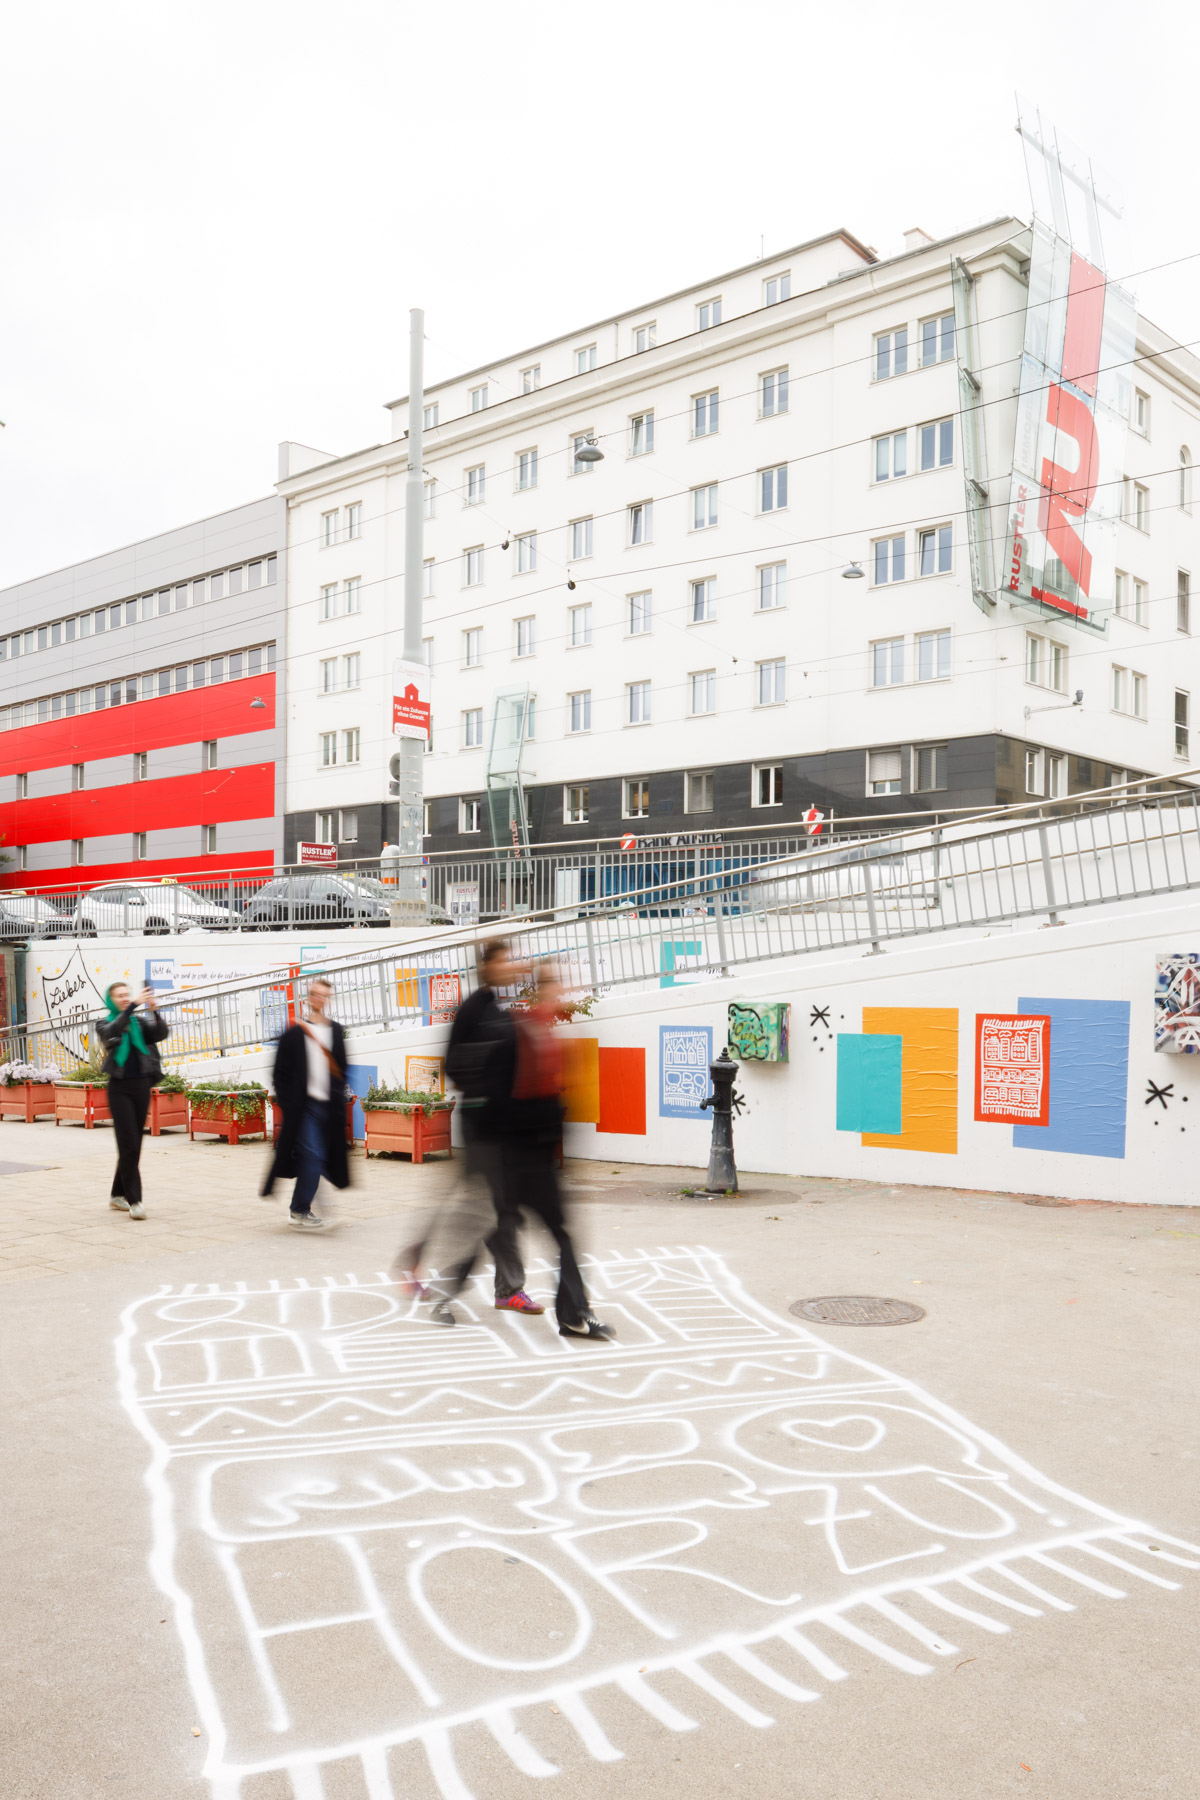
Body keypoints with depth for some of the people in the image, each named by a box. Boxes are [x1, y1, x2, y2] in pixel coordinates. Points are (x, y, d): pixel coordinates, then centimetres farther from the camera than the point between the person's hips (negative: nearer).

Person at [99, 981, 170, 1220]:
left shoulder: (140, 1023, 10)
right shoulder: (106, 1024, 2)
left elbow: (162, 1033, -7)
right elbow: (113, 1031, -22)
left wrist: (155, 1012, -25)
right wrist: (134, 1005, -32)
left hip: (141, 1086, 4)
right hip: (120, 1087, -4)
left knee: (133, 1146, 10)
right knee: (129, 1145, -10)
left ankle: (118, 1195, 23)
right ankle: (134, 1200, -9)